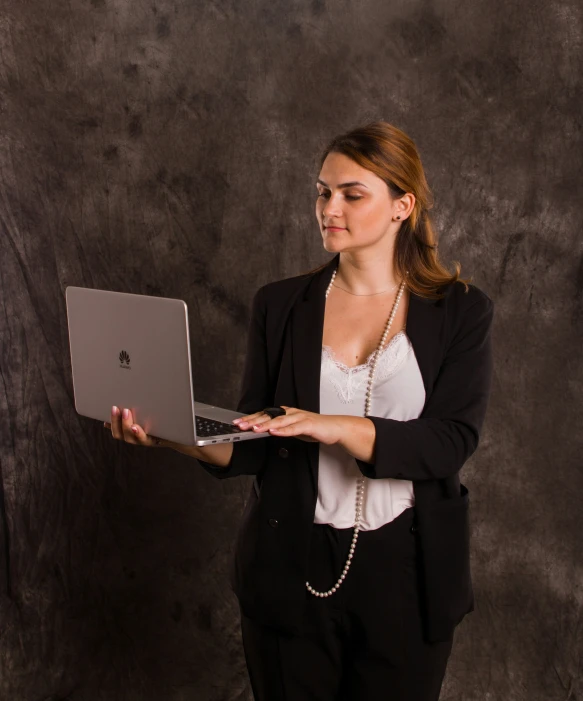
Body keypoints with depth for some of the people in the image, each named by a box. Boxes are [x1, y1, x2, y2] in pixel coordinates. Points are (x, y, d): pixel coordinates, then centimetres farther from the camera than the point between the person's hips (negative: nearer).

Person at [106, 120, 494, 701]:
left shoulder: (460, 311, -3)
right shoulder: (280, 305, 3)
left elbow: (451, 442, -14)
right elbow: (253, 448, 1)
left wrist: (338, 428, -27)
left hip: (406, 569, -1)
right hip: (292, 568, 1)